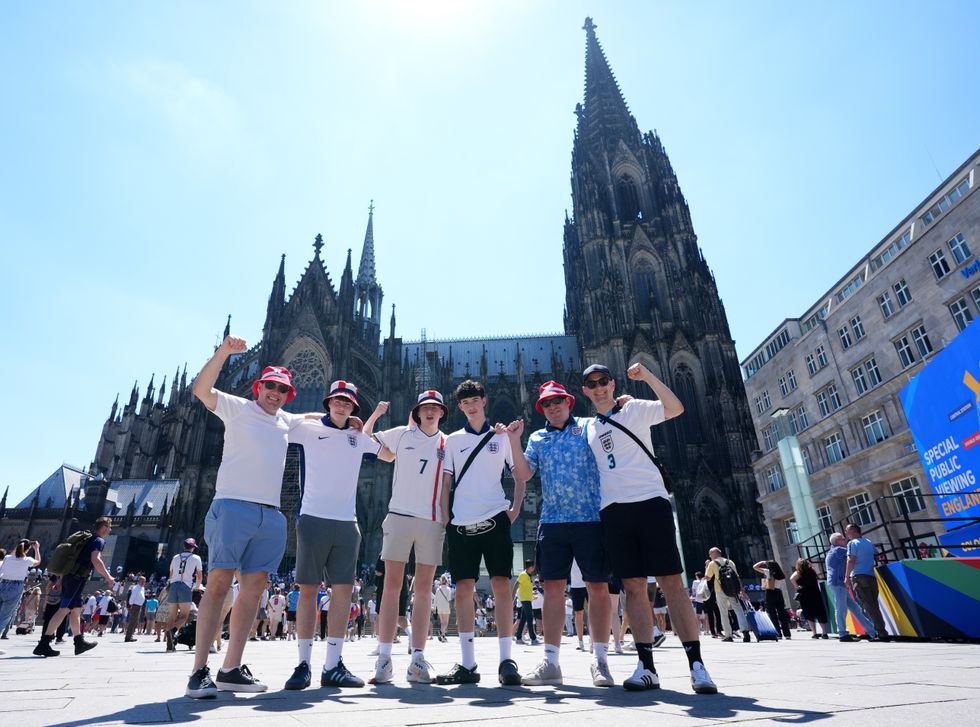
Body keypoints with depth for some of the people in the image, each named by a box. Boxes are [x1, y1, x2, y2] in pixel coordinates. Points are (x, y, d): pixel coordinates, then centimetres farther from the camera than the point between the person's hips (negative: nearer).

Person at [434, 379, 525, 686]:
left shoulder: (502, 436, 9)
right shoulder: (453, 440, 12)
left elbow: (520, 474, 12)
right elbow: (446, 483, 11)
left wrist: (516, 508, 1)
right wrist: (445, 520, 3)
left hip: (495, 519, -1)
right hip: (461, 523, 2)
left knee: (502, 585, -5)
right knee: (463, 589, 2)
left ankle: (506, 659, 4)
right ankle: (467, 663, 10)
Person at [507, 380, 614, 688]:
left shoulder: (590, 427, 8)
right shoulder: (537, 439, 16)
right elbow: (523, 474, 6)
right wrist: (515, 440, -4)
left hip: (591, 518, -3)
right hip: (552, 521, 3)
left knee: (598, 586, 2)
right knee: (553, 587, 4)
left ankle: (600, 660, 14)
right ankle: (550, 662, 12)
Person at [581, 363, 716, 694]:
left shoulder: (635, 409, 7)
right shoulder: (587, 428, 19)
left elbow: (675, 408, -10)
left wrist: (646, 375, -16)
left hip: (650, 501, -3)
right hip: (613, 511, 4)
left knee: (672, 582, -4)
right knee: (633, 586, 3)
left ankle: (696, 664, 1)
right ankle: (646, 666, 8)